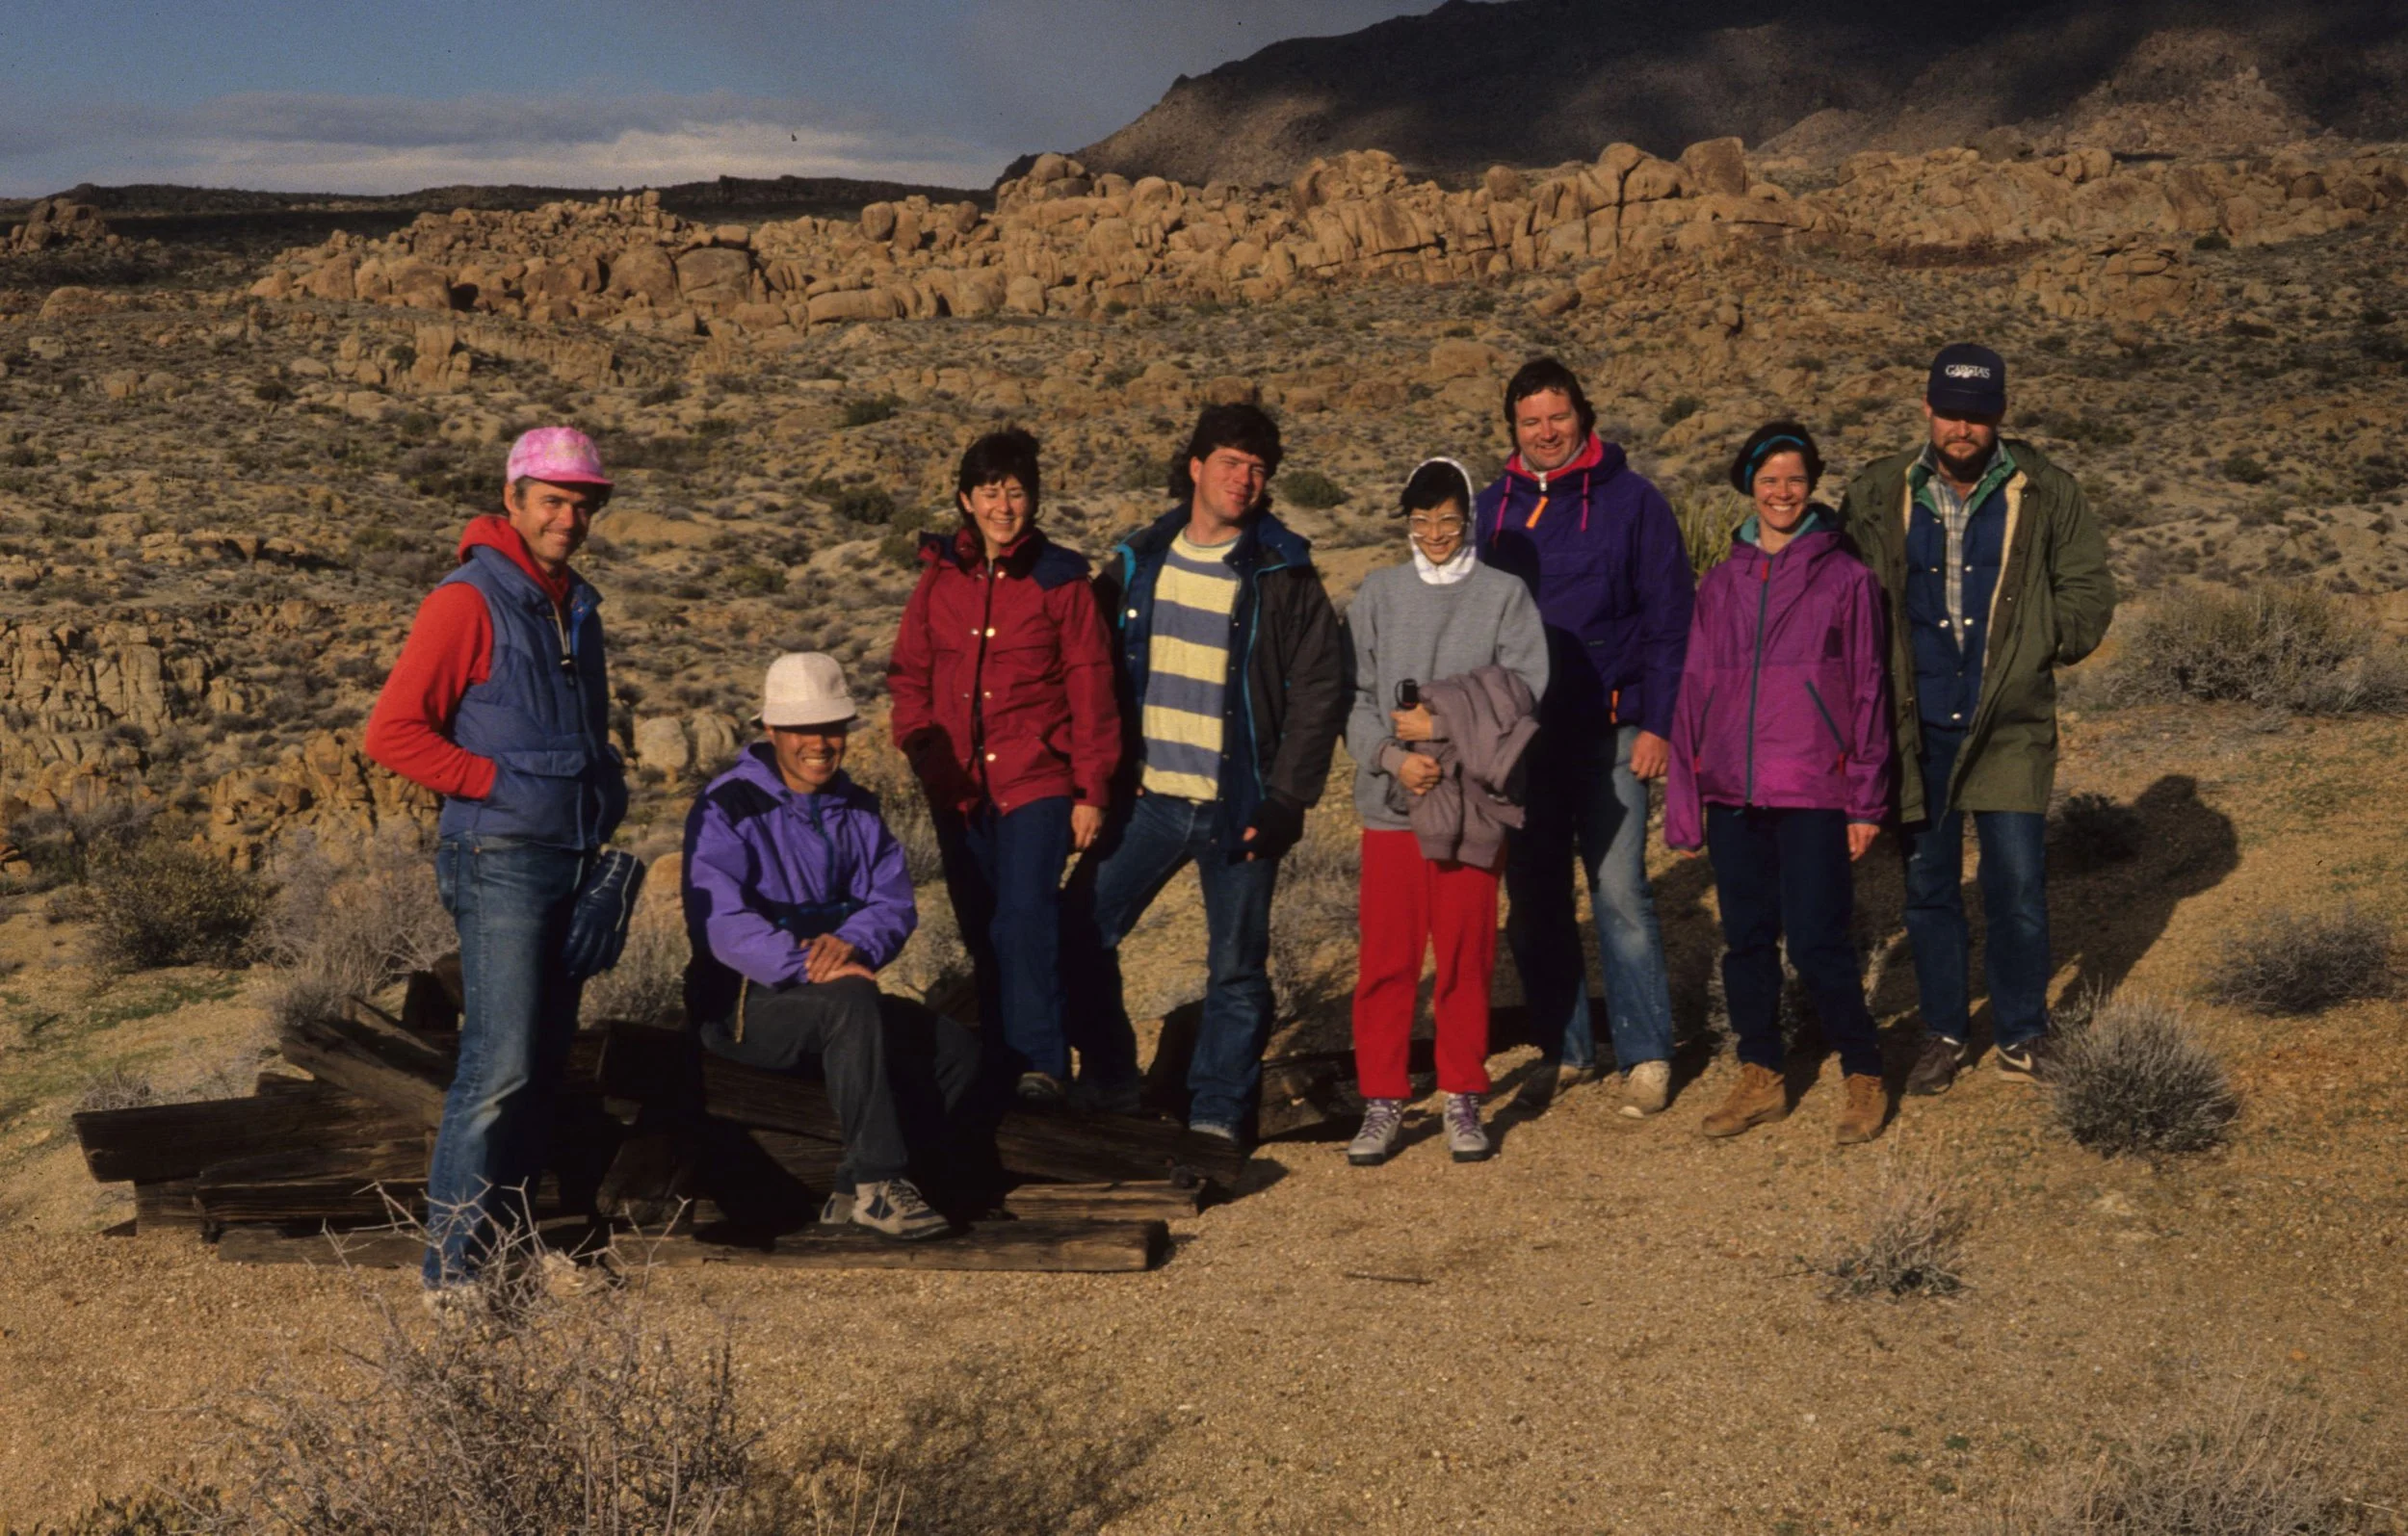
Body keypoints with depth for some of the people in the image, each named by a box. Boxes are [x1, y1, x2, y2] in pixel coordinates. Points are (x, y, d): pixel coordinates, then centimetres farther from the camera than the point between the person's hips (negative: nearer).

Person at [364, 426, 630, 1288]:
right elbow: (392, 732, -14)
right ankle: (455, 1261, -7)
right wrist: (499, 782, -15)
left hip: (575, 860, 8)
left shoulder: (576, 606, 16)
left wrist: (607, 784, 13)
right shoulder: (469, 601, -9)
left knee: (546, 1063, 10)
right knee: (501, 1065, -13)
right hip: (501, 861, -8)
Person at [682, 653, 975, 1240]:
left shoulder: (857, 810, 13)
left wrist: (851, 941, -24)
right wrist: (808, 965, -34)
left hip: (838, 998, 7)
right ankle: (878, 1180, -30)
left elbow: (896, 903, 0)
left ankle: (857, 1192, -9)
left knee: (955, 1049, -13)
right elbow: (718, 922, -22)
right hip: (744, 1001, -7)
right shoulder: (727, 807, -8)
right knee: (851, 1002, -36)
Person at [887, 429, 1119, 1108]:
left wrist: (1091, 791, -5)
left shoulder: (1060, 580, -3)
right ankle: (1002, 1068, 17)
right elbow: (909, 675, 13)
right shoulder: (939, 576, 7)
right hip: (959, 789, 4)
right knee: (982, 933, 9)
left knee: (1027, 917, -18)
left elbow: (1090, 693, -2)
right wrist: (921, 747, -2)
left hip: (1037, 783, -4)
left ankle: (1040, 1064, -14)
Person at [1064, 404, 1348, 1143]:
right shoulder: (1137, 562, 7)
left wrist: (1285, 800, -11)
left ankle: (1217, 1117, 16)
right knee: (1078, 937, 0)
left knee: (1237, 969, 4)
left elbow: (1320, 691, -5)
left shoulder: (1283, 574, -3)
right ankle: (1109, 1086, 18)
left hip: (1238, 807, -3)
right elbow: (1097, 668, 13)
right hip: (1147, 800, 3)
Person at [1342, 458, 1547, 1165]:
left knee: (1466, 955, 4)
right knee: (1386, 958, 2)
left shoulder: (1505, 594, 2)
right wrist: (1392, 757, -12)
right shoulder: (1377, 594, 7)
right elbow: (1355, 695, 3)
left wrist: (1441, 725, -11)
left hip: (1471, 804, -1)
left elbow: (1524, 693, -6)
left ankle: (1464, 1100, 15)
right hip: (1390, 801, 1)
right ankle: (1382, 1102, 10)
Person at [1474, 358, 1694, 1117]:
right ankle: (1563, 1049, 19)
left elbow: (1670, 619, -2)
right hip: (1519, 735, 4)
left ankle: (1646, 1055, 2)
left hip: (1608, 732, -4)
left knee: (1619, 893, -7)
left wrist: (1656, 724, -8)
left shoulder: (1632, 501, 0)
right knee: (1533, 898, 8)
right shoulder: (1492, 509, 10)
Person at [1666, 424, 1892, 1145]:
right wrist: (1683, 802, 8)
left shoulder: (1845, 579, 1)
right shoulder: (1720, 586, 10)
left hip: (1813, 793, -4)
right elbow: (1695, 692, 12)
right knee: (1745, 941, 9)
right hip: (1732, 793, 4)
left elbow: (1868, 693, 1)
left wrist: (1867, 801, -3)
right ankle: (1760, 1079, 22)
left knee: (1817, 942, -6)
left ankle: (1863, 1078, 10)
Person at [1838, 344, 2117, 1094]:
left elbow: (2088, 590, 7)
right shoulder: (1878, 496, 4)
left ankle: (2022, 1033, 14)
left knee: (2018, 885, -3)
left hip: (2010, 724, -2)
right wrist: (1876, 678, 3)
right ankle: (1944, 1032, 23)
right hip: (1917, 727, 2)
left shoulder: (2047, 494, 0)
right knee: (1927, 886, 8)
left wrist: (2037, 646, -6)